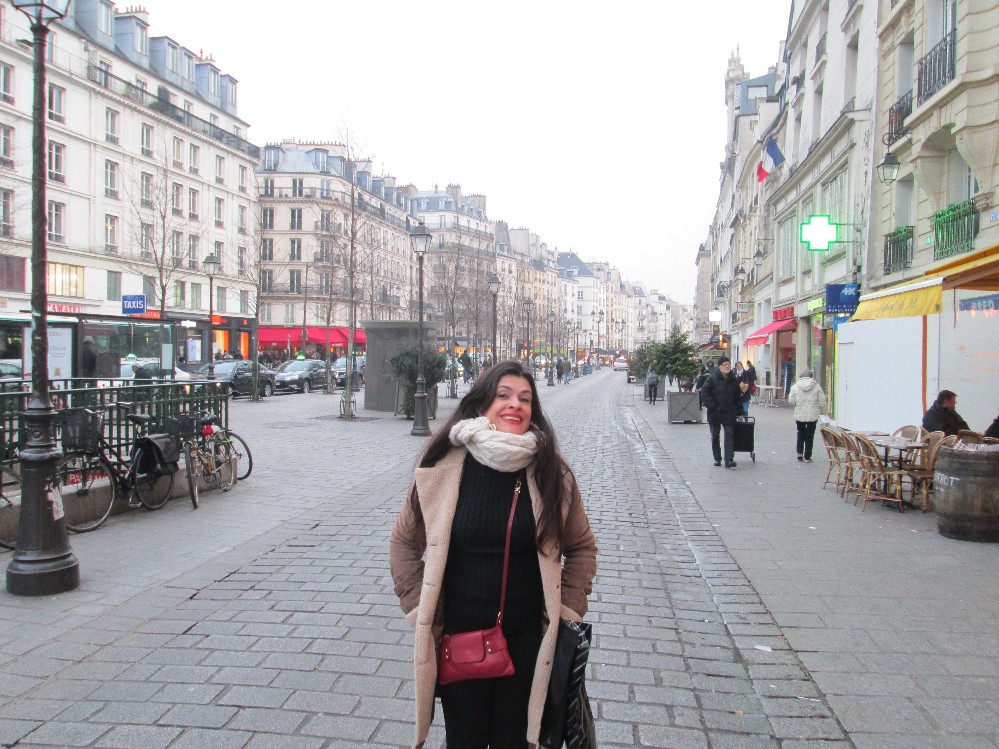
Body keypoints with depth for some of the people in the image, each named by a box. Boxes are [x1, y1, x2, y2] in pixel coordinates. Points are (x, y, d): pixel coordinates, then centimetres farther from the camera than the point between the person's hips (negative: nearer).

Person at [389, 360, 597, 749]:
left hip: (527, 639, 0)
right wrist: (420, 607, -1)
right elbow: (404, 541, 3)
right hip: (457, 634, 0)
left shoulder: (551, 471, -8)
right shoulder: (445, 467, -9)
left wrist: (567, 610, -1)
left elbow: (582, 546, 5)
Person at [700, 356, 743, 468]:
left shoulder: (733, 380, 7)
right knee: (715, 436, 9)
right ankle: (717, 458, 22)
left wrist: (738, 411, 8)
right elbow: (704, 393, -9)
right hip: (714, 413, -2)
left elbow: (738, 396, 13)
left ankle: (729, 460, -11)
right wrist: (712, 406, -16)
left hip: (729, 413, 2)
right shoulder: (712, 378, -6)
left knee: (730, 435, -8)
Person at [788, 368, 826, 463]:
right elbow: (822, 402, -4)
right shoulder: (816, 386, -5)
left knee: (801, 433, 21)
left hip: (799, 415, 1)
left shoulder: (795, 386, -3)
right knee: (810, 435, 7)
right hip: (813, 415, -1)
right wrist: (822, 411, 12)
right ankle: (807, 457, 9)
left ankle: (800, 452, 12)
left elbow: (791, 401, -3)